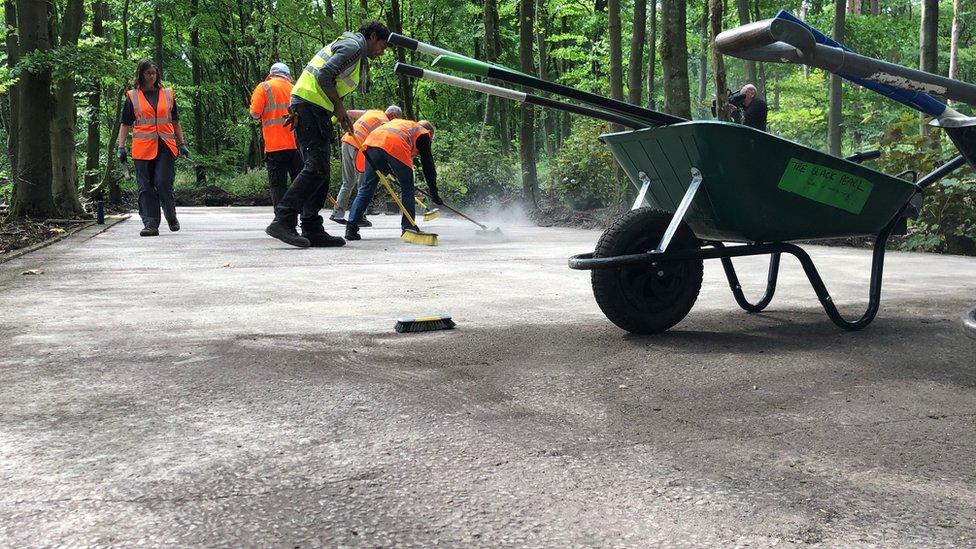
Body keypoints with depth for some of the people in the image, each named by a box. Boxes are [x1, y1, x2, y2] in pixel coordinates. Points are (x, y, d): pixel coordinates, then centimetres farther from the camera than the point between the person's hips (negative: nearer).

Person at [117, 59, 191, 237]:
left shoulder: (167, 94, 14)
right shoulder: (132, 97, 9)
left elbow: (175, 122, 18)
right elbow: (125, 124, 9)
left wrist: (182, 144, 13)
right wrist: (121, 147, 1)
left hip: (166, 147, 0)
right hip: (143, 148, 0)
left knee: (163, 183, -9)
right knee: (145, 187, -1)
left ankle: (172, 218, 12)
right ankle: (150, 224, 2)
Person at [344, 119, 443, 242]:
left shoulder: (398, 122, 42)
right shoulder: (423, 134, 26)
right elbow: (428, 164, 21)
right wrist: (434, 192, 24)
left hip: (372, 141, 5)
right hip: (396, 148, -5)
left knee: (366, 189, 7)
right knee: (407, 190, 13)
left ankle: (351, 228, 1)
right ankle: (408, 227, 13)